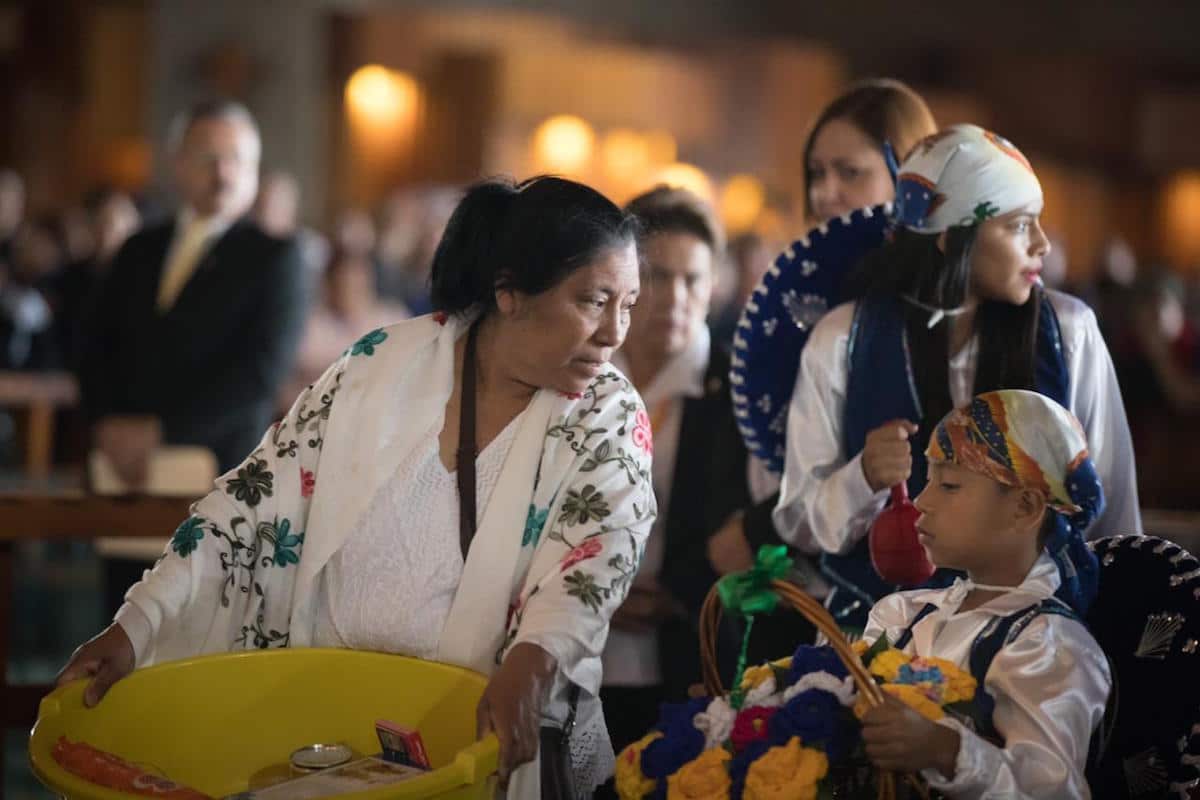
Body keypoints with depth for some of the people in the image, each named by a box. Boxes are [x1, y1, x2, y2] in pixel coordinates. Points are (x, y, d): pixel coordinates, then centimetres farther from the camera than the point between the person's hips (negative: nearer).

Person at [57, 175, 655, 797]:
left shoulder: (610, 417, -5)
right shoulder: (382, 365, -2)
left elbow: (597, 559, -19)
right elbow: (258, 500, 0)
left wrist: (530, 665, -40)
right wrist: (134, 628, -9)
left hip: (496, 730, 0)